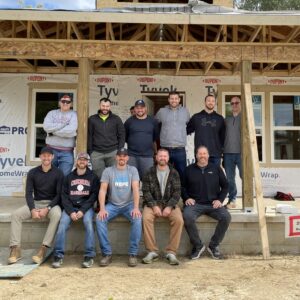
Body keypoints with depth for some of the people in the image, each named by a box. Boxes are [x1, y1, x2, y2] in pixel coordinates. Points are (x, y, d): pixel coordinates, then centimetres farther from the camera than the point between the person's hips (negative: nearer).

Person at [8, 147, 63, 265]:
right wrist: (32, 209, -15)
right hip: (36, 203, 3)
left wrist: (47, 209, -18)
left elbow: (59, 194, -6)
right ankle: (15, 249, -19)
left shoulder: (58, 173, -2)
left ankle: (43, 249, -35)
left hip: (52, 203, -3)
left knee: (57, 215, -36)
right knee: (15, 214, -20)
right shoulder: (32, 173, 5)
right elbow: (29, 193, 1)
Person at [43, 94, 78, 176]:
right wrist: (63, 124, -9)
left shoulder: (74, 115, 2)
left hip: (67, 152, -2)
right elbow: (46, 126, -8)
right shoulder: (52, 113, 10)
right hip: (51, 150, 2)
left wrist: (53, 130, -8)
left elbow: (71, 131, -15)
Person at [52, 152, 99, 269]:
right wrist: (70, 211, -10)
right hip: (70, 207, 2)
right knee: (62, 224, -25)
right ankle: (58, 256, -20)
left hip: (86, 207, -2)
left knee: (88, 222, -30)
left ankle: (89, 256, -26)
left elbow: (94, 196, 0)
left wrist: (82, 211, -12)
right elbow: (64, 196, 7)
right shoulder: (69, 177, 15)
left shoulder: (93, 177, 10)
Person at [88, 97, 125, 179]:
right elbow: (89, 136, 7)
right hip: (96, 153, 0)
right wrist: (90, 151, 0)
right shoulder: (92, 119, 8)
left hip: (113, 153, 0)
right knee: (98, 177, 2)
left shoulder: (116, 119, 8)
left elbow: (122, 136, 7)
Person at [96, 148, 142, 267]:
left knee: (137, 218, -30)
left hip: (128, 204, 0)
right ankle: (107, 253, -14)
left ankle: (133, 253, -17)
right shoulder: (108, 171, 2)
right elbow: (102, 190, -6)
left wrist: (136, 207, -23)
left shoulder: (132, 170, 3)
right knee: (99, 219, -26)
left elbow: (135, 189, -8)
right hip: (112, 205, 1)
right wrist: (102, 208, -22)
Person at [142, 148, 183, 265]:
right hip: (153, 203, 0)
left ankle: (171, 252, -17)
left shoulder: (174, 173, 7)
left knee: (179, 220, -27)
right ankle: (152, 251, -19)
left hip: (170, 203, 1)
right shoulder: (149, 173, 6)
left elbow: (177, 192, 0)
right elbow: (146, 191, -1)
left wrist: (169, 207, -14)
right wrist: (154, 206, -15)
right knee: (146, 218, -30)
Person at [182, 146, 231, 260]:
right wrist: (186, 198, -3)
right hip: (195, 203, -1)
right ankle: (198, 246, -9)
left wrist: (220, 199, 2)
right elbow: (183, 186, 15)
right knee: (187, 217, -32)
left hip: (213, 204, 1)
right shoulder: (189, 169, 13)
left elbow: (225, 186, 16)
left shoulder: (216, 169, 14)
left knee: (226, 217, -26)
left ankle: (213, 246, -6)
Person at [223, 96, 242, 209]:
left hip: (241, 152, -3)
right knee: (230, 178, 6)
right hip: (228, 153, 3)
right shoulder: (226, 119, 16)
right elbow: (222, 135, 15)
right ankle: (232, 200, 15)